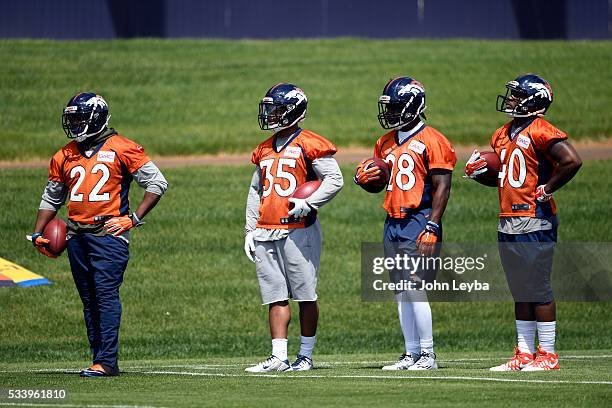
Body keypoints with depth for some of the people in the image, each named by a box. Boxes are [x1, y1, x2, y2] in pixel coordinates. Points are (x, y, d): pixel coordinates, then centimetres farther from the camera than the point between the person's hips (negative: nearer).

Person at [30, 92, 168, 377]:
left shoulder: (122, 149, -3)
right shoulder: (65, 156, 14)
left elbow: (157, 183, -1)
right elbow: (51, 199, 25)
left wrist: (134, 218, -8)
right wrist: (37, 234, 13)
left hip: (109, 233, -6)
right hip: (77, 236, 6)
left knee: (106, 294, -14)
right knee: (89, 299, 6)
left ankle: (106, 361, -16)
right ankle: (102, 359, 10)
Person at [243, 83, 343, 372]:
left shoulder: (310, 146, -4)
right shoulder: (264, 150, 18)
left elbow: (334, 180, -8)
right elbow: (255, 192, 23)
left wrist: (308, 203, -18)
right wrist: (250, 230, 17)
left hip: (298, 230, -7)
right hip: (265, 234, 7)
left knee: (305, 295, 0)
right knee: (275, 296, 2)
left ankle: (306, 355, 5)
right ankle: (278, 357, -1)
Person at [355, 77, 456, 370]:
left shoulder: (431, 142, -8)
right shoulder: (387, 143, 16)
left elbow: (442, 188, -11)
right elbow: (380, 182, 27)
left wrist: (431, 228, -18)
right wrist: (363, 178, 3)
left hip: (418, 222, -8)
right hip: (393, 224, 8)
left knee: (415, 289, -11)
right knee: (401, 292, 8)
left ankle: (427, 354, -6)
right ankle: (411, 354, 12)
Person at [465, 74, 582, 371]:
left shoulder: (540, 132, -12)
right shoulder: (503, 135, 16)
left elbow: (572, 161, -21)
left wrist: (548, 189, -14)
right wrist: (482, 168, 7)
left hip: (534, 222, -9)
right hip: (508, 222, 9)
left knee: (538, 290, -5)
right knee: (520, 291, 12)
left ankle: (548, 354, -1)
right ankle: (524, 353, 16)